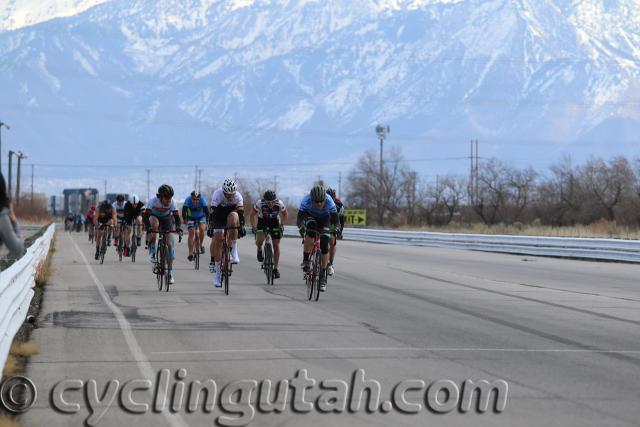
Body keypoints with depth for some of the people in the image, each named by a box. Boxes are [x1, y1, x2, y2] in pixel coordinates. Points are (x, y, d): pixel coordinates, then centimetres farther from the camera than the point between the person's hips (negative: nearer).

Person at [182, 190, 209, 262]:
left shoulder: (202, 200, -30)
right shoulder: (188, 200, -29)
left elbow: (206, 210, -33)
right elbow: (184, 211, -31)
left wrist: (207, 221, -42)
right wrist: (184, 219, -42)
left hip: (201, 217, 0)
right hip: (191, 218, 0)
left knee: (202, 229, -25)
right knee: (191, 233, -12)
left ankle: (201, 244, 1)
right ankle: (190, 253, -9)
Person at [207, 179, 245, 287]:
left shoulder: (238, 196, -24)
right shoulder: (217, 195, -30)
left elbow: (241, 213, -28)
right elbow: (212, 213, -35)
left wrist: (241, 227, -39)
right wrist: (210, 227, -43)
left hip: (231, 212, 0)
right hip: (218, 215, 0)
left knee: (233, 217, -36)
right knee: (217, 240, -13)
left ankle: (234, 251, -26)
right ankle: (217, 272, -4)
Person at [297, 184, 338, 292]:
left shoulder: (329, 201, -34)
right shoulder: (306, 201, -34)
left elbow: (334, 216, -32)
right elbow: (300, 217, -38)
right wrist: (301, 228, -56)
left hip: (324, 218, 1)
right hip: (310, 216, -1)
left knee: (324, 245, -13)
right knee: (311, 228, -35)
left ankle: (323, 276, -2)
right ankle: (305, 261, -24)